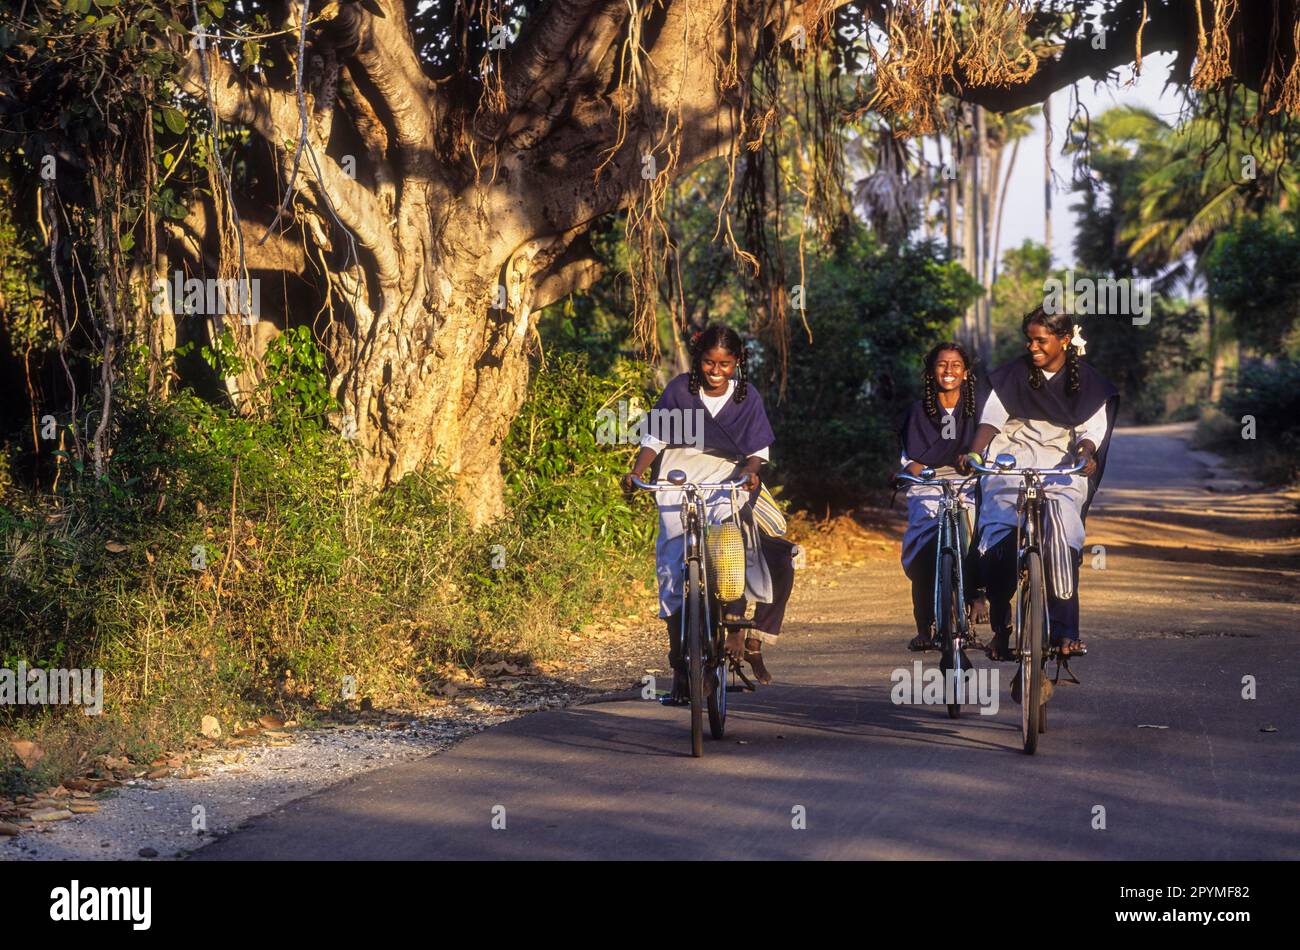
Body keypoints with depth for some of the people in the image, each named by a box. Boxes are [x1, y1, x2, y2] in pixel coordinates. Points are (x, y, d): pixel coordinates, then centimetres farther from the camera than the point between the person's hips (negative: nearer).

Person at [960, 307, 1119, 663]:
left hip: (1062, 465, -1)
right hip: (1012, 460, 1)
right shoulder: (1014, 374, 8)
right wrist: (973, 453, -18)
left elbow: (1091, 429, 0)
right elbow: (991, 418, 0)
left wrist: (1085, 455, -23)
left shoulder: (1088, 382, 7)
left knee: (1063, 537, -24)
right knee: (997, 540, -19)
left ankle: (1065, 631, -22)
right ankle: (1000, 627, -4)